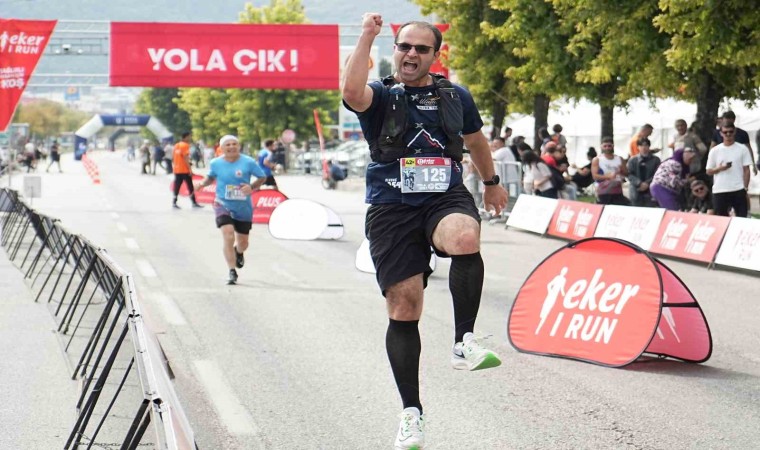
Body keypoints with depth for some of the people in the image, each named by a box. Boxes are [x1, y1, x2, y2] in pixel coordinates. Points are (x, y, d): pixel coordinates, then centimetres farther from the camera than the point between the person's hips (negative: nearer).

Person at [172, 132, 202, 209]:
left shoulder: (176, 145, 12)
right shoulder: (185, 145, -12)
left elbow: (175, 158, 15)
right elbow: (186, 158, -18)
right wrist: (190, 169, -18)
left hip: (177, 170, 7)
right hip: (185, 170, -7)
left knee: (177, 187, 5)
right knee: (190, 187, 1)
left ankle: (174, 203, -1)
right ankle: (194, 203, 5)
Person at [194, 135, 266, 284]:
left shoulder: (248, 162, -8)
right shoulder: (215, 163, -3)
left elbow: (262, 177, 0)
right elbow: (210, 177, 15)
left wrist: (251, 187, -17)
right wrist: (202, 183, -5)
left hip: (243, 208, 1)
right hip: (223, 205, -1)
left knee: (243, 242, 11)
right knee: (228, 236, -20)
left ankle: (239, 252, 51)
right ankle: (232, 272, -12)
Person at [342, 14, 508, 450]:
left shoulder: (456, 96, 11)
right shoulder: (381, 96, 3)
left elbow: (476, 139, 31)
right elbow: (352, 92, -23)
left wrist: (491, 182, 42)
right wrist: (367, 37, -20)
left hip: (447, 198, 1)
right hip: (392, 209, 0)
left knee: (465, 238, -37)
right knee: (403, 308, -4)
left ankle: (464, 342, -24)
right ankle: (412, 413, 7)